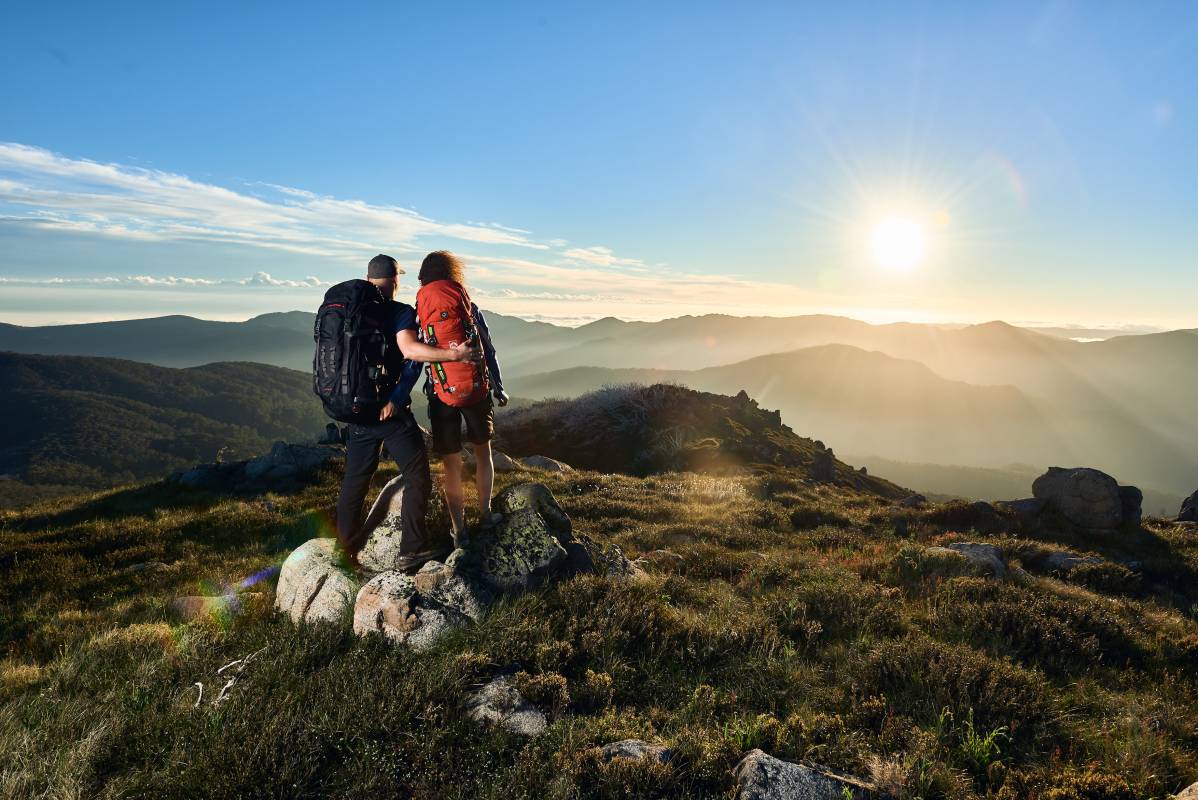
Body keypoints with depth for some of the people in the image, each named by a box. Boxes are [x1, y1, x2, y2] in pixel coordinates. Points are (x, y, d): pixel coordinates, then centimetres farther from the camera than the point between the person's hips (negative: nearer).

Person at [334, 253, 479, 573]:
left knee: (355, 479, 14)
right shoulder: (401, 312, -8)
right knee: (417, 475, 4)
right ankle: (413, 549, 4)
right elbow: (410, 351, -24)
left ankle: (345, 550, 21)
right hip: (392, 411, -6)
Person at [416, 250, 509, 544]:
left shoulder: (418, 314, -5)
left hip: (442, 395, -1)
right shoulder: (471, 308, -1)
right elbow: (489, 352, 3)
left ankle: (459, 530, 12)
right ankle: (485, 513, 30)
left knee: (452, 464, 7)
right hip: (477, 389, 1)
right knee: (482, 452, 21)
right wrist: (498, 388, 13)